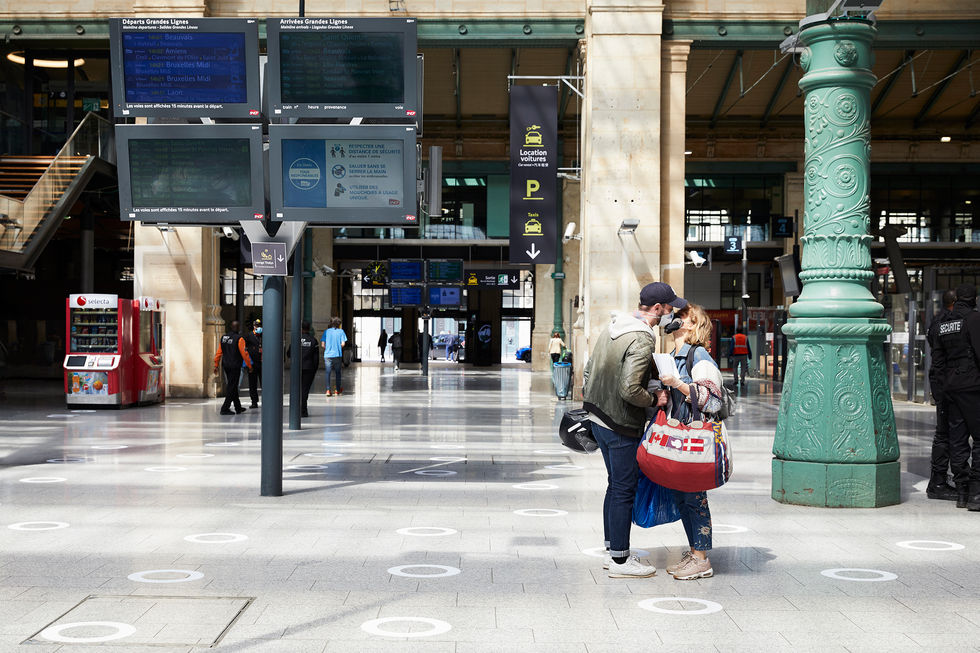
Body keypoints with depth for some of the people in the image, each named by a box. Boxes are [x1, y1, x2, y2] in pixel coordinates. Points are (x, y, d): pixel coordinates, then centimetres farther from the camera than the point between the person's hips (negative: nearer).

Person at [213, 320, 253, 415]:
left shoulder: (223, 337, 7)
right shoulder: (239, 339, -13)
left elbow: (219, 352, 11)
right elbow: (244, 353, -14)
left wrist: (216, 365, 16)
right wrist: (249, 366, -5)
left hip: (225, 365, 7)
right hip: (235, 366, -7)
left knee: (232, 386, 16)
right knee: (232, 387, -2)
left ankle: (238, 407, 26)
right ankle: (225, 409, -5)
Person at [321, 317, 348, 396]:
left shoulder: (326, 331, 5)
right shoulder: (341, 331, 1)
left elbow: (323, 344, 0)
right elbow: (343, 343, -6)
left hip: (327, 355, 1)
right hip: (338, 355, -1)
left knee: (328, 372, 2)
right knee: (337, 372, 12)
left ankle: (328, 390, -10)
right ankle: (338, 390, 21)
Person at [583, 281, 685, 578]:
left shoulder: (613, 326, 8)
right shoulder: (642, 341, -21)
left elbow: (590, 367, 15)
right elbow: (630, 389, -27)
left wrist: (588, 402, 22)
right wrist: (655, 400, -11)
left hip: (598, 418, 9)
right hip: (622, 426, -9)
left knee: (616, 485, 19)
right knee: (624, 490, 0)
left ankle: (612, 551, 27)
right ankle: (620, 560, 8)